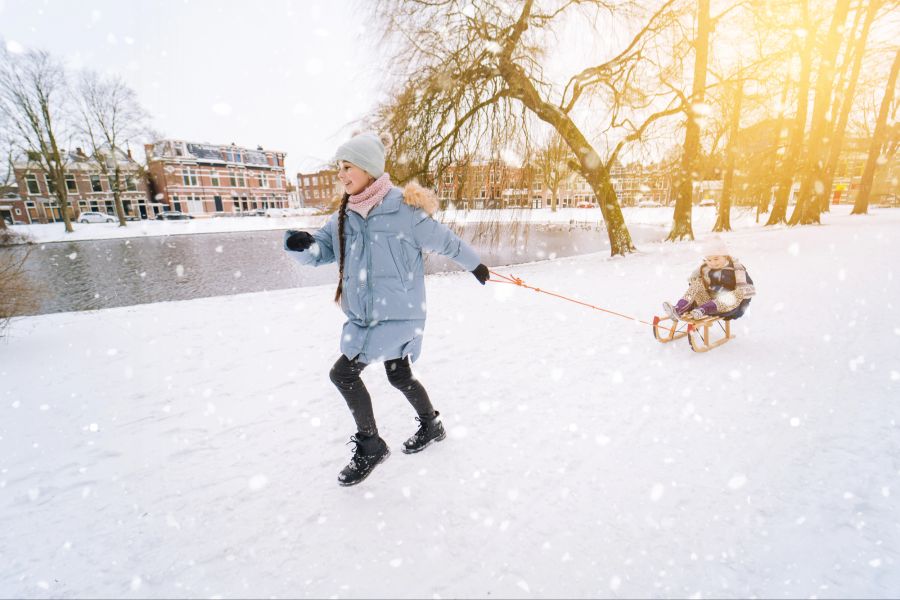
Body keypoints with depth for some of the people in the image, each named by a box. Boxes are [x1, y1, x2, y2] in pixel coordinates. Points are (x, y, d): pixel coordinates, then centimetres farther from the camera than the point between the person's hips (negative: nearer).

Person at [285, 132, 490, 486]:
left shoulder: (403, 208, -15)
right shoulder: (345, 216, 4)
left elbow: (445, 242, -3)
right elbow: (320, 251, 3)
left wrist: (474, 265, 10)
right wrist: (301, 244, -20)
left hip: (398, 313, -7)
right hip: (363, 315, 7)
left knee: (343, 372, -7)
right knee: (399, 376, 19)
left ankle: (370, 446, 15)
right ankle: (431, 426, 44)